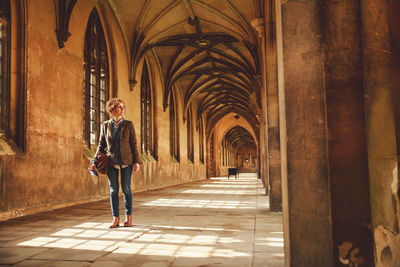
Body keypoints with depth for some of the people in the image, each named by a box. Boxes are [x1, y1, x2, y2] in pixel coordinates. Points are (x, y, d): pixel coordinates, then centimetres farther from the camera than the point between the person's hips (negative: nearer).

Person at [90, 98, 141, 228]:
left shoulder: (128, 124, 3)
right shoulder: (105, 125, 6)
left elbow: (133, 144, 2)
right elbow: (101, 144, 10)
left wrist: (136, 161, -4)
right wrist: (95, 161, 2)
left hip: (126, 161, -1)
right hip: (111, 162, 1)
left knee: (126, 188, 1)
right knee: (113, 190, 3)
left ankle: (128, 217, 12)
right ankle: (115, 219, 10)